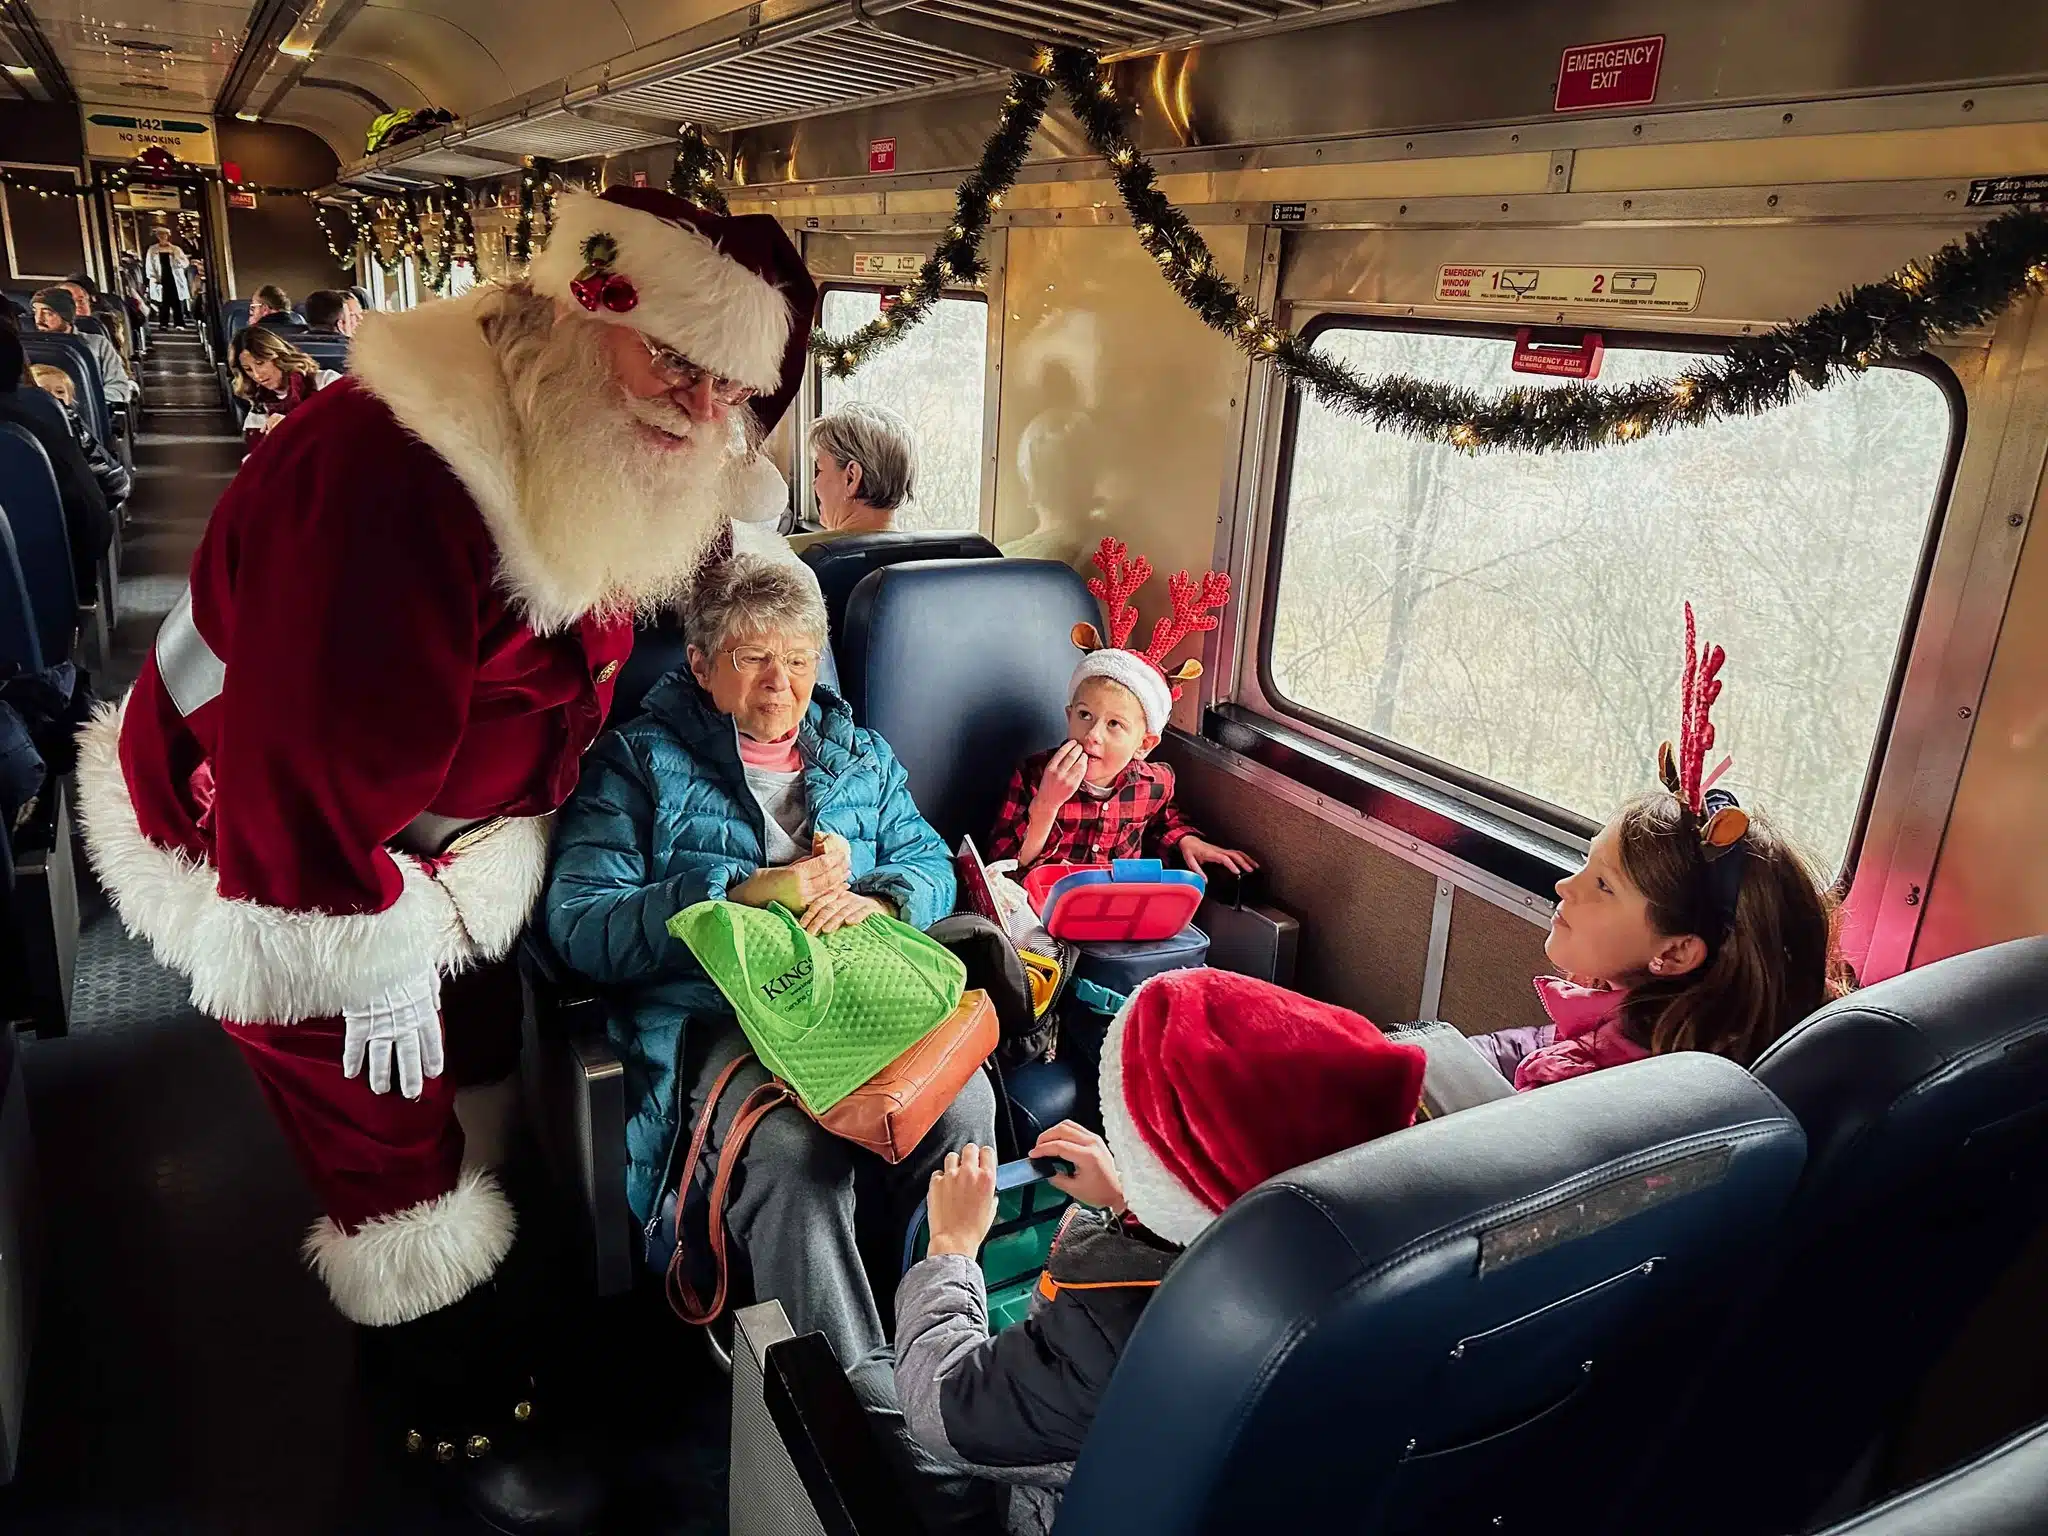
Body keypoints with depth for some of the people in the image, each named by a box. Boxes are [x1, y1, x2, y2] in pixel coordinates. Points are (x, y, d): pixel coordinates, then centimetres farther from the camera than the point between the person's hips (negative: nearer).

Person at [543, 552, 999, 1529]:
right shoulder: (638, 762, 5)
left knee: (962, 1103, -27)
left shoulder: (859, 754, 20)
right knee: (790, 1150, -35)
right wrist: (743, 896, -15)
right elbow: (581, 926, -5)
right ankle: (868, 1396, -20)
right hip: (713, 1015, -3)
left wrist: (878, 897, -10)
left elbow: (932, 863, 15)